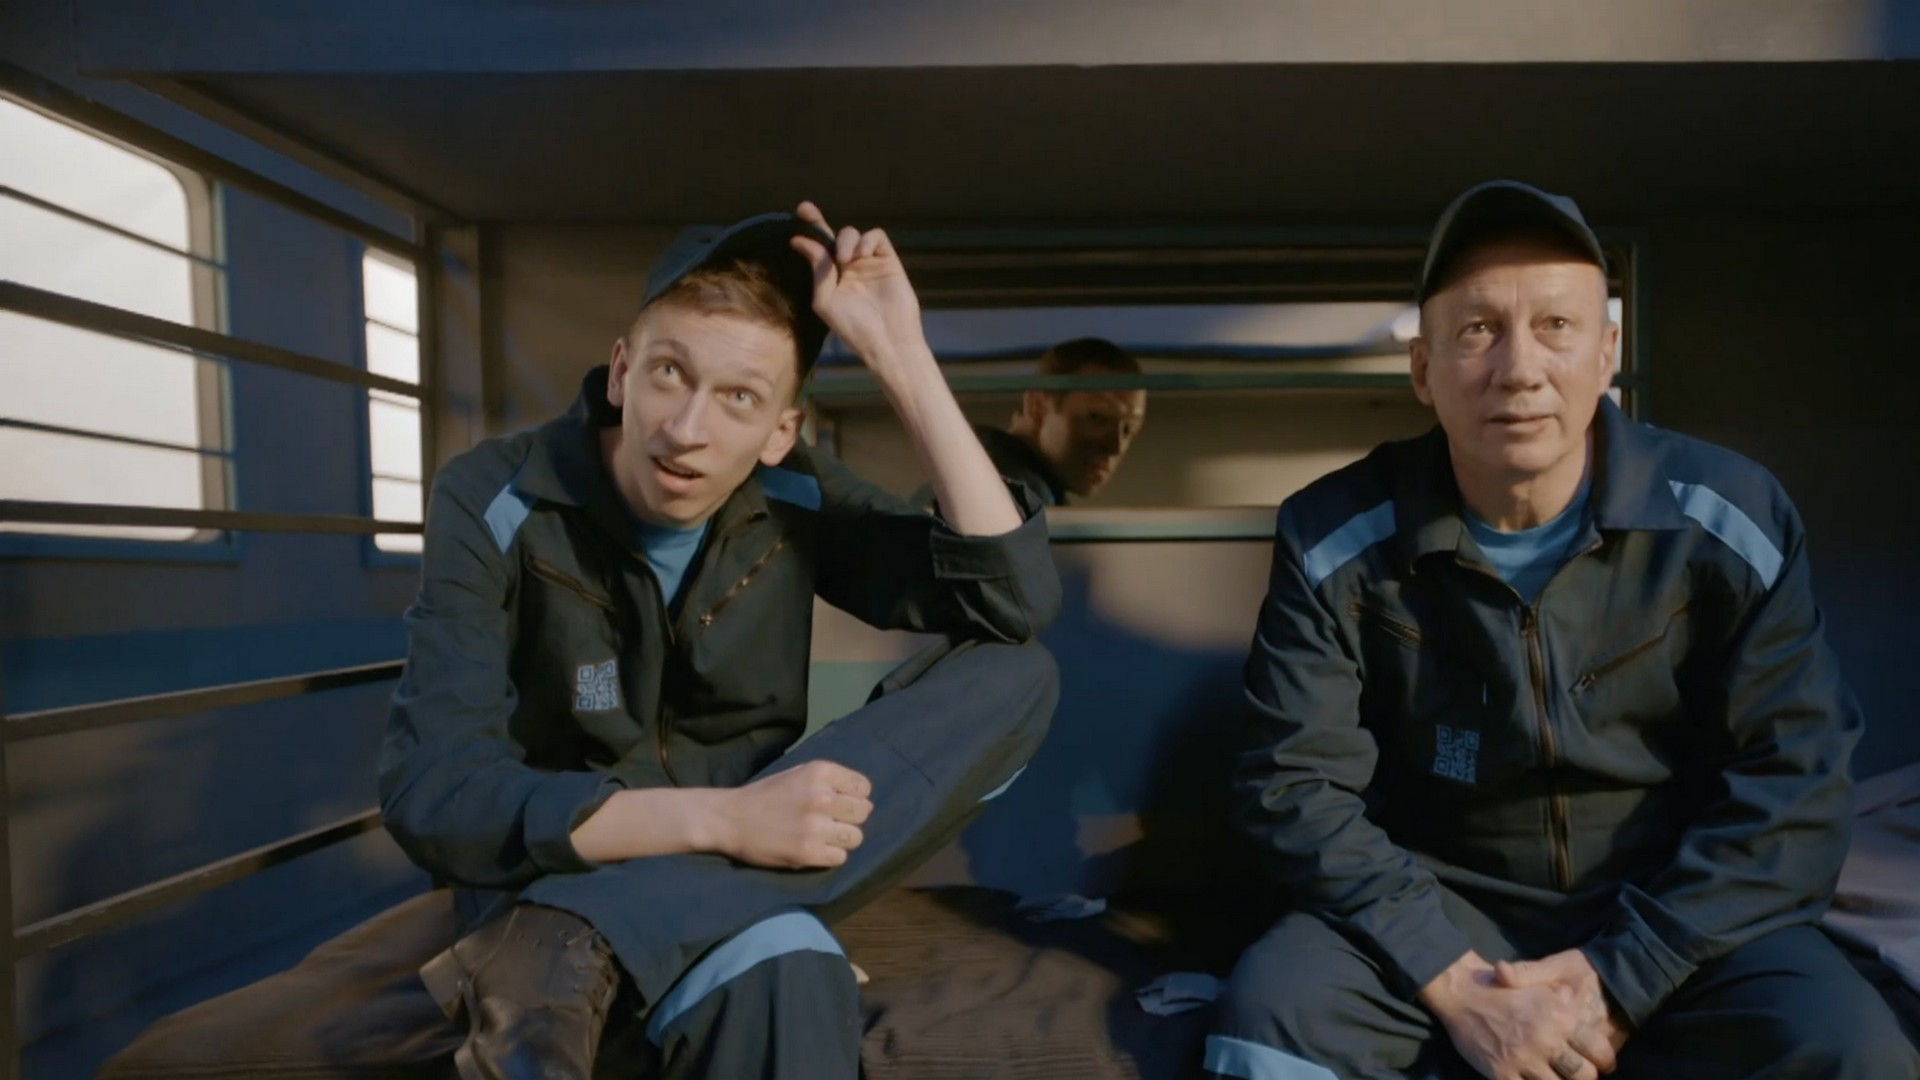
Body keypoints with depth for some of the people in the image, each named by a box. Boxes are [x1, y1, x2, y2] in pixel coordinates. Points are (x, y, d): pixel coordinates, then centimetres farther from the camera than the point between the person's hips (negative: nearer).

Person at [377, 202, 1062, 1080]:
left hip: (743, 855, 7)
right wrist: (718, 818, -33)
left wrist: (902, 359, -22)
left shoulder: (792, 496, -7)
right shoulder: (493, 501, -14)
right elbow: (431, 794, -21)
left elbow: (1017, 605, -17)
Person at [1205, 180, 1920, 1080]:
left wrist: (1620, 978, -18)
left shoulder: (1734, 519, -8)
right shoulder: (1333, 540, -13)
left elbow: (1790, 779, -9)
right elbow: (1295, 783, -14)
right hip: (1438, 912, -1)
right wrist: (1451, 983, -22)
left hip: (1677, 919, 2)